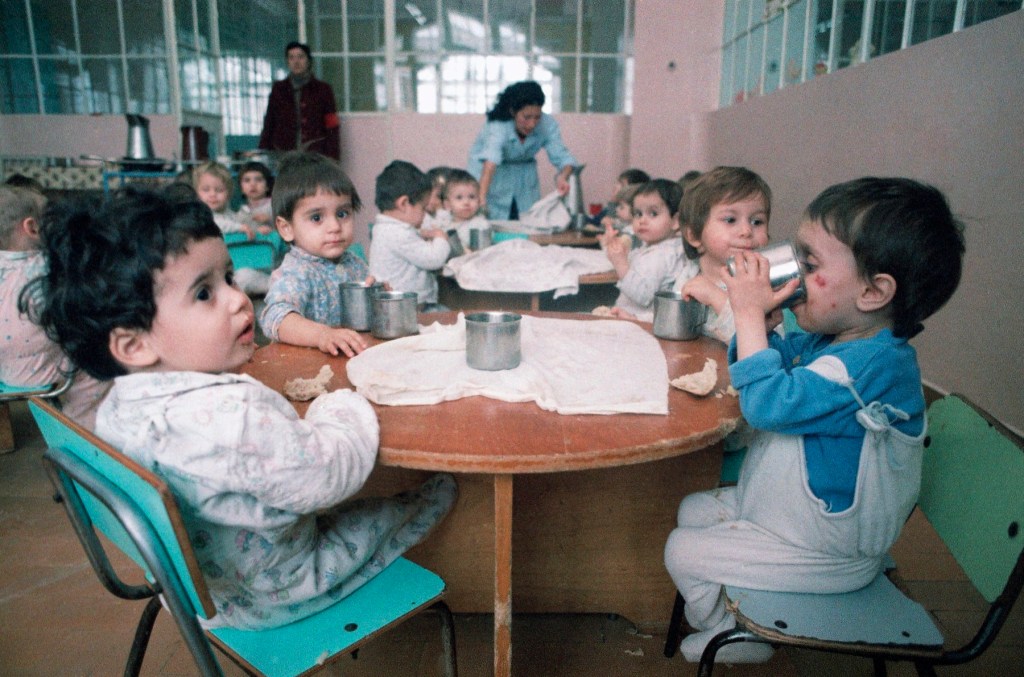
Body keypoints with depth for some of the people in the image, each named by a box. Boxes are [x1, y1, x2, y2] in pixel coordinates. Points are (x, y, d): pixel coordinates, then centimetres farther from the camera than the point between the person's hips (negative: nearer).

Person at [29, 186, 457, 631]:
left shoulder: (116, 410, -11)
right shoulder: (228, 418, -42)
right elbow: (335, 473, -33)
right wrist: (342, 406, -14)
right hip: (273, 596, -8)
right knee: (438, 487, 5)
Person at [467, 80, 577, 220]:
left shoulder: (547, 125, -22)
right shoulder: (498, 126, -33)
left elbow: (562, 157, -24)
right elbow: (490, 162, -49)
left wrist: (563, 177, -48)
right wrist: (481, 198, -64)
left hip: (525, 177, 3)